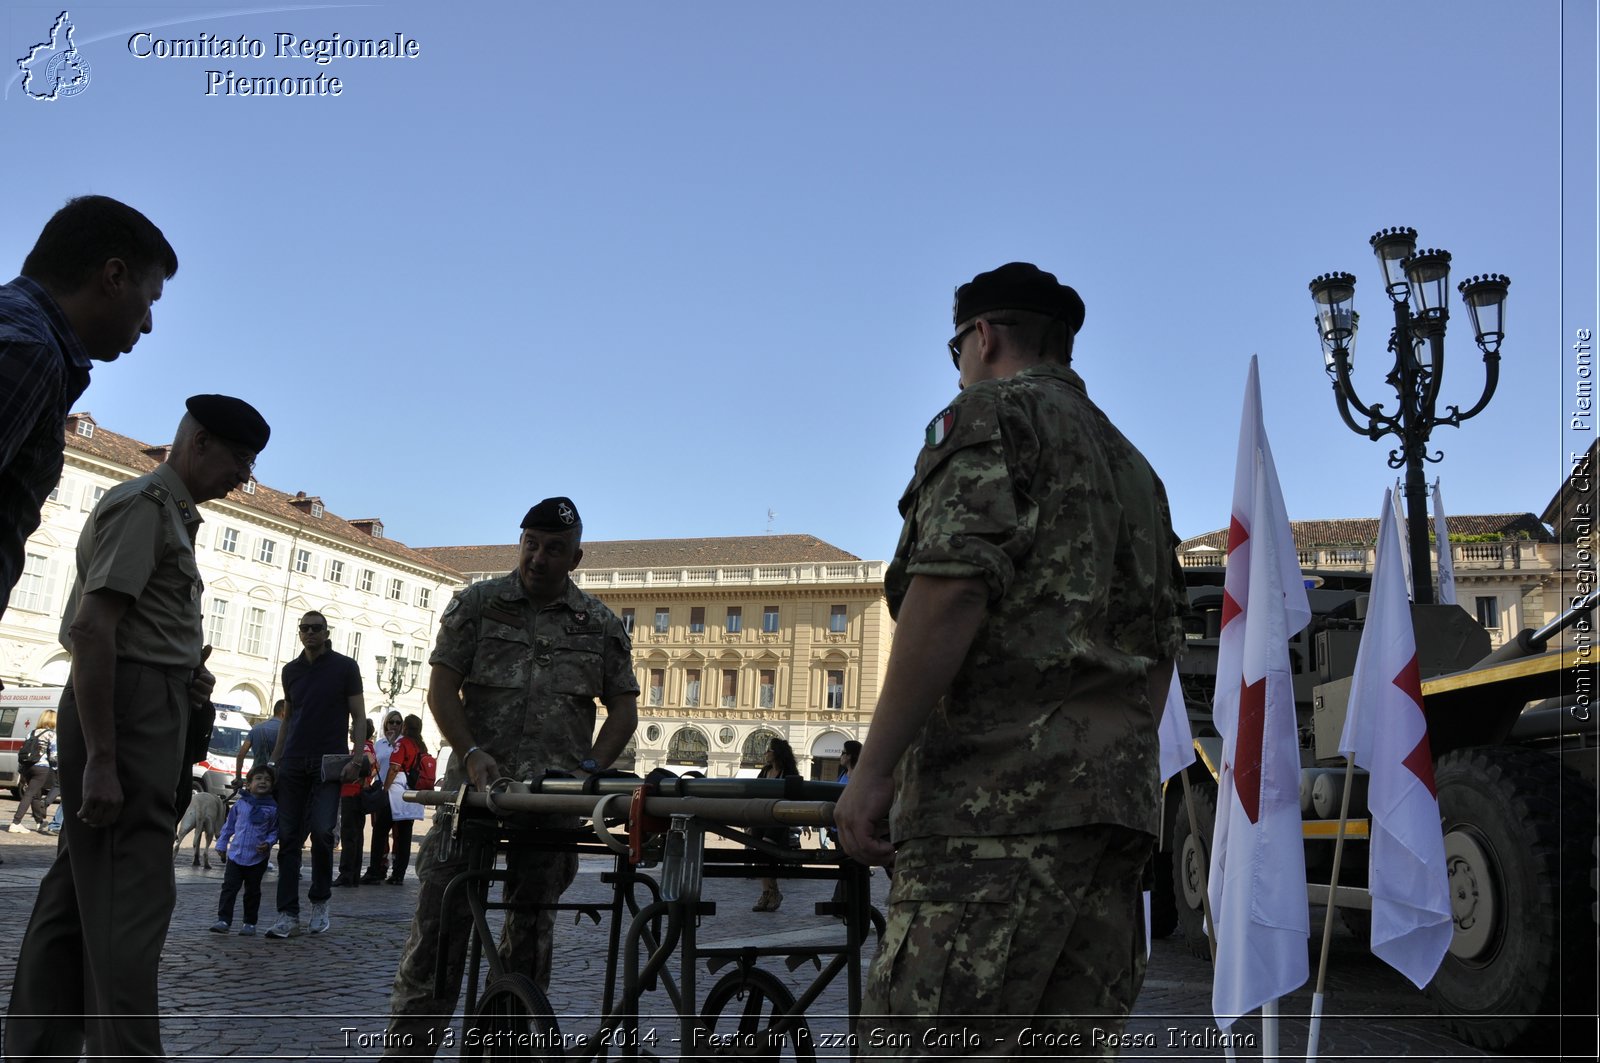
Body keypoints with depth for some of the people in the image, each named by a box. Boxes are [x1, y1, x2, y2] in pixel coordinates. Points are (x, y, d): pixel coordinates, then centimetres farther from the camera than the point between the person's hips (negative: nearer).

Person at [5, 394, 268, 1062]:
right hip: (133, 708, -10)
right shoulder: (146, 502, -10)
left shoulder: (171, 512, 20)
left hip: (141, 708, 10)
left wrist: (185, 672, 8)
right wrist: (101, 758, -22)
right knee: (132, 901, -11)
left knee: (76, 893, 12)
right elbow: (92, 626, -19)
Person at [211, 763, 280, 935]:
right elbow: (229, 825, 13)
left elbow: (274, 831, 3)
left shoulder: (272, 808, -4)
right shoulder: (240, 804, 2)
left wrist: (268, 844, -13)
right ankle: (224, 920, 0)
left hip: (257, 858, -1)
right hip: (235, 854, 1)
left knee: (252, 891, 8)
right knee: (229, 888, -3)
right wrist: (222, 843, 13)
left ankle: (250, 923, 17)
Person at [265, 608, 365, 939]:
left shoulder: (345, 667, 3)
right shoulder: (291, 670, 14)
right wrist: (274, 761, 13)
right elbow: (287, 718, 20)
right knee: (289, 838, 0)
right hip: (293, 762, 4)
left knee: (322, 831, -13)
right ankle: (288, 915, 1)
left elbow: (358, 716, 1)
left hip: (328, 762, -4)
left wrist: (356, 758, -10)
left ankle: (320, 902, 7)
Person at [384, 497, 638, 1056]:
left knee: (531, 927, 10)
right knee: (440, 918, -5)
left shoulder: (601, 624, 8)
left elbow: (624, 708, 9)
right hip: (475, 781, -1)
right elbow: (441, 688, 0)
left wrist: (590, 768, -5)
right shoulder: (477, 603, 5)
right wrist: (472, 753, -14)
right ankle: (408, 1045, 4)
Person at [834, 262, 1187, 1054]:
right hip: (1118, 795, 9)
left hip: (1001, 789, -9)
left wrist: (874, 766, -14)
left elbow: (955, 585, -15)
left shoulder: (992, 413, 1)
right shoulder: (1132, 464, 27)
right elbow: (1162, 645, 25)